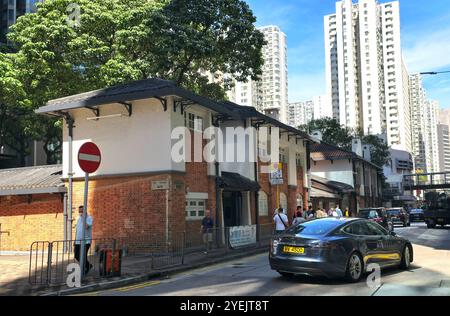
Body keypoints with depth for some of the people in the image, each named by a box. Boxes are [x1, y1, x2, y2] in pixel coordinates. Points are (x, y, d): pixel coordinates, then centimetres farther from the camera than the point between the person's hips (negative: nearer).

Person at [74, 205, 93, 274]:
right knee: (76, 256, 9)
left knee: (83, 257, -7)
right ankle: (88, 265, 27)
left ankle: (85, 269, 6)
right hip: (78, 241, 7)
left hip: (86, 241, -7)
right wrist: (75, 242, 18)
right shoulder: (79, 218, 14)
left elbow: (86, 226, -27)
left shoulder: (89, 218, -8)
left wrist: (83, 217, -19)